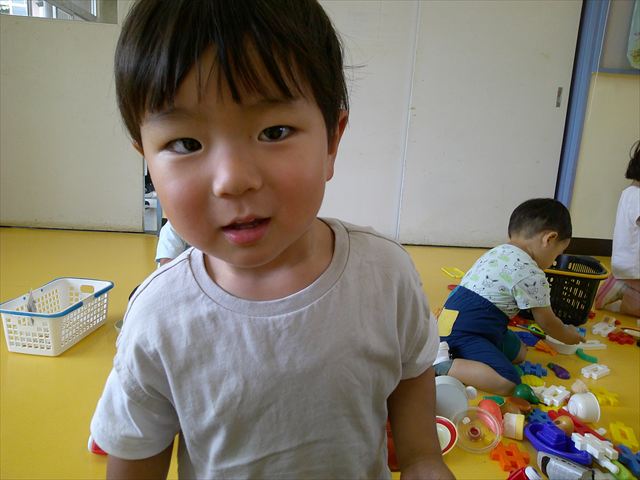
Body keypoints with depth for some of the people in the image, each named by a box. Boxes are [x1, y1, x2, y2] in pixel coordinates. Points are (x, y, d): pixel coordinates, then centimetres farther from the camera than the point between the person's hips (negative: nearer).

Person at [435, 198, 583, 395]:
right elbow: (547, 322, 1)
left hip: (453, 321, 10)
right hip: (463, 332, -10)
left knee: (519, 352, 22)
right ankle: (442, 366, -20)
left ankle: (453, 354, 7)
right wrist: (568, 335, 23)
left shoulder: (499, 252, 12)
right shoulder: (532, 275, -14)